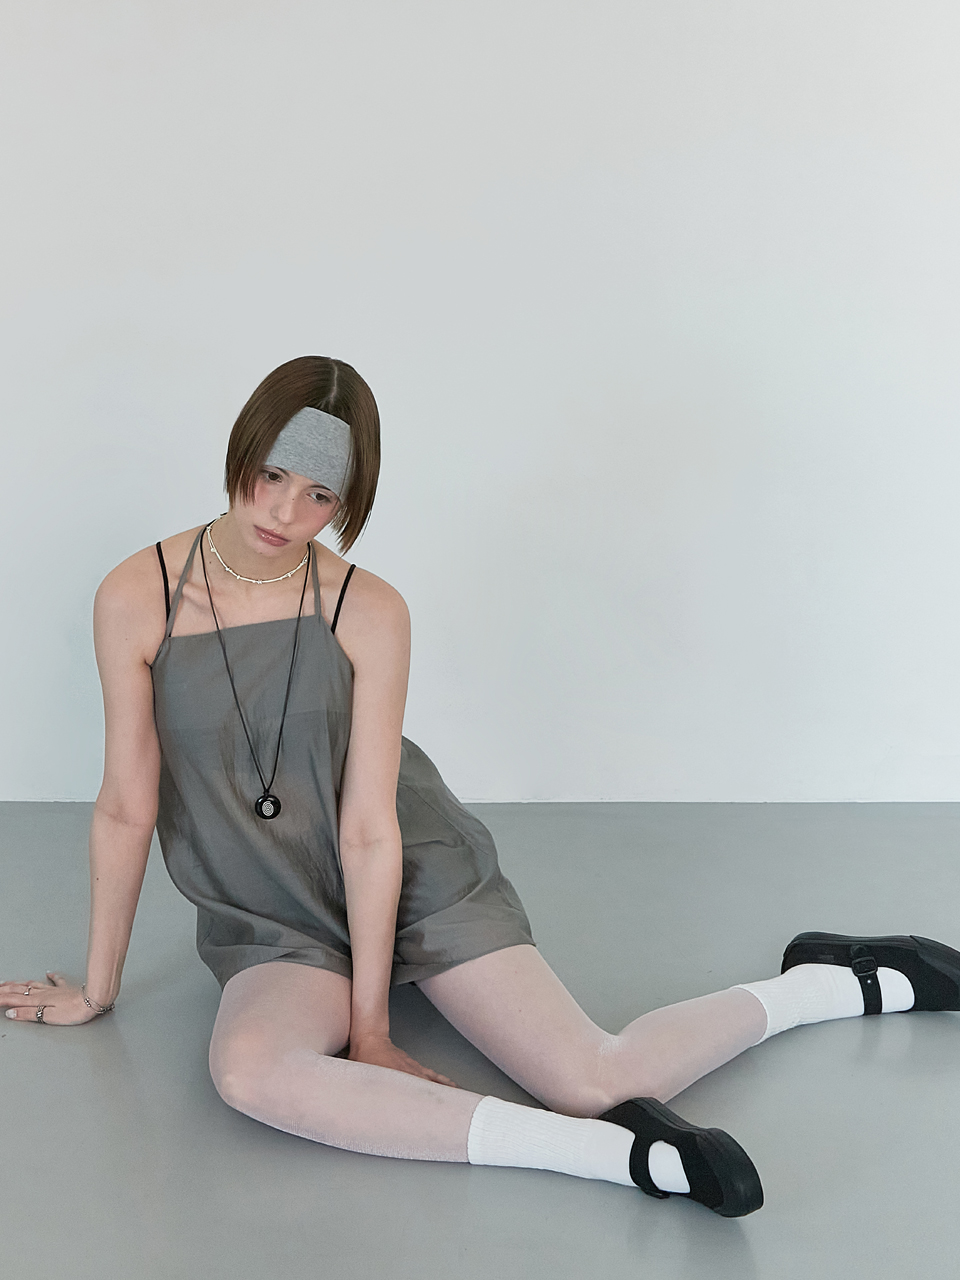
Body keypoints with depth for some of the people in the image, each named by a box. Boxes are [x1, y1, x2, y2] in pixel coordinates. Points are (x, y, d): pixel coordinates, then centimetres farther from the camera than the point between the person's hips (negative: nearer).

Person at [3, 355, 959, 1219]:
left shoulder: (370, 613, -13)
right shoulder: (137, 598, -11)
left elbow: (368, 827, -13)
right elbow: (125, 808, -4)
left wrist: (370, 1026, -12)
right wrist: (96, 989, 4)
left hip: (417, 877, -1)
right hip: (273, 925, 2)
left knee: (592, 1078, -16)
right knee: (249, 1070, -33)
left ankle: (826, 983, 11)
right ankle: (614, 1154, -30)